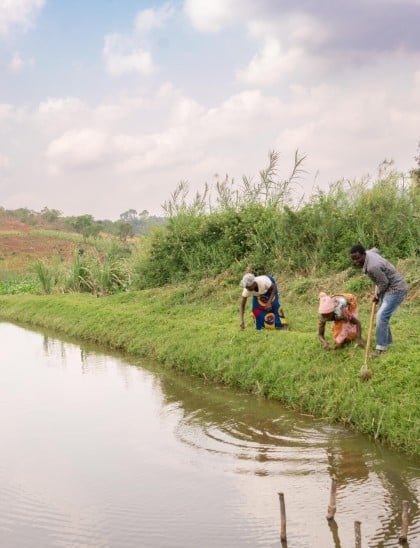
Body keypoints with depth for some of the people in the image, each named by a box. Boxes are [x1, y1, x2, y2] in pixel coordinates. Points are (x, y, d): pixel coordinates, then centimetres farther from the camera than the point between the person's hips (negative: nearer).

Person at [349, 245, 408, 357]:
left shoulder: (372, 267, -32)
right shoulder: (368, 253, -4)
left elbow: (384, 282, -21)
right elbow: (375, 249, 21)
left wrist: (377, 295, -3)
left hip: (396, 289, -10)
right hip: (389, 289, 10)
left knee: (381, 316, -15)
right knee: (382, 316, 14)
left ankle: (381, 347, -9)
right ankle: (386, 342, 26)